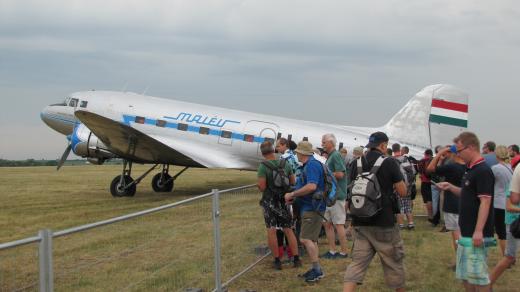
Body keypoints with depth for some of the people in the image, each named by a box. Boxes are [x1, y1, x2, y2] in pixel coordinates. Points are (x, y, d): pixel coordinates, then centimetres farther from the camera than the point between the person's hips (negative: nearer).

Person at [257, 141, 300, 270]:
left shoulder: (263, 166, -14)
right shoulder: (286, 164, 0)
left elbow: (261, 186, -19)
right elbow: (293, 182, 5)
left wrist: (260, 186, 3)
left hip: (269, 201, -4)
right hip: (283, 200, 4)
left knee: (271, 231, 3)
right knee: (288, 230, 11)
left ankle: (277, 260, 5)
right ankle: (296, 259, 11)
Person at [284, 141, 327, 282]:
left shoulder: (312, 165, -17)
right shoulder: (309, 165, 15)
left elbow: (311, 186, -28)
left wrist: (292, 194, -21)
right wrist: (293, 196, 9)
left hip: (312, 208, -11)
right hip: (309, 207, 11)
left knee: (305, 239, -13)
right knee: (311, 239, 15)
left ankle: (317, 269, -8)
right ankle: (315, 269, 22)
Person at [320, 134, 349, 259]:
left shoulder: (336, 156, -13)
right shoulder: (329, 156, 17)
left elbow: (340, 174, -22)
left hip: (336, 195, -10)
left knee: (338, 224, -4)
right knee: (327, 223, 12)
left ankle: (343, 252, 4)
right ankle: (332, 251, 18)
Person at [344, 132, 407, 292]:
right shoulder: (389, 162, -9)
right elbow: (402, 191, -5)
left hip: (360, 222, 4)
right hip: (384, 223, -4)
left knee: (357, 263, 4)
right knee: (394, 262, 13)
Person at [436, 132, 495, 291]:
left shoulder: (483, 171, -17)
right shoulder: (471, 170, 12)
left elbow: (485, 202, -22)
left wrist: (479, 231, -27)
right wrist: (450, 187, 8)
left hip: (475, 234, -10)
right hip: (466, 232, 10)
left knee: (477, 274, -5)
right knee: (465, 274, 16)